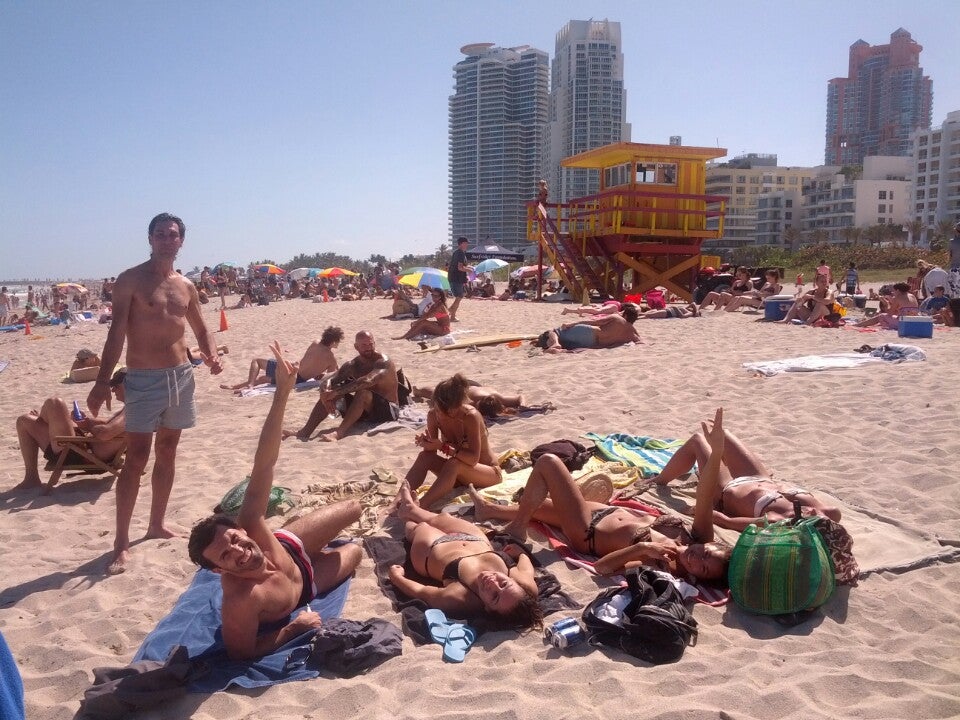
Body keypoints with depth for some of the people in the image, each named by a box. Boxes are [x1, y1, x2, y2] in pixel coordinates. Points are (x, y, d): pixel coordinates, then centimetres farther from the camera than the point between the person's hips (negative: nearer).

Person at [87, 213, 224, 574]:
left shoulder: (186, 285, 11)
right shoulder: (130, 280, -5)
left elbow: (201, 329, 19)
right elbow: (117, 333, -10)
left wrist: (211, 355, -2)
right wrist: (103, 381, -18)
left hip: (181, 376, 6)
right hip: (144, 379, -5)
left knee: (167, 453, 13)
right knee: (136, 458, -8)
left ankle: (157, 524, 26)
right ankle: (121, 543, -3)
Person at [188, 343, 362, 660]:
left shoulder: (250, 527, -42)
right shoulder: (240, 600, -51)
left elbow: (263, 465, -45)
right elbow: (240, 653, -37)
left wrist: (282, 392, -54)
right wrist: (295, 628, -25)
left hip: (289, 547, 2)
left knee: (353, 508, 18)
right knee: (354, 552, 17)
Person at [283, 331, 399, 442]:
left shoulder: (384, 362, -15)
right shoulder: (352, 366, 5)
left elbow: (368, 381, -35)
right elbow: (327, 382, -5)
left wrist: (336, 392, -38)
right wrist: (325, 393, -31)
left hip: (389, 410, -6)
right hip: (365, 409, 6)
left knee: (363, 392, -36)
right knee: (329, 391, -10)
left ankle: (338, 433, -49)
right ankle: (305, 431, -19)